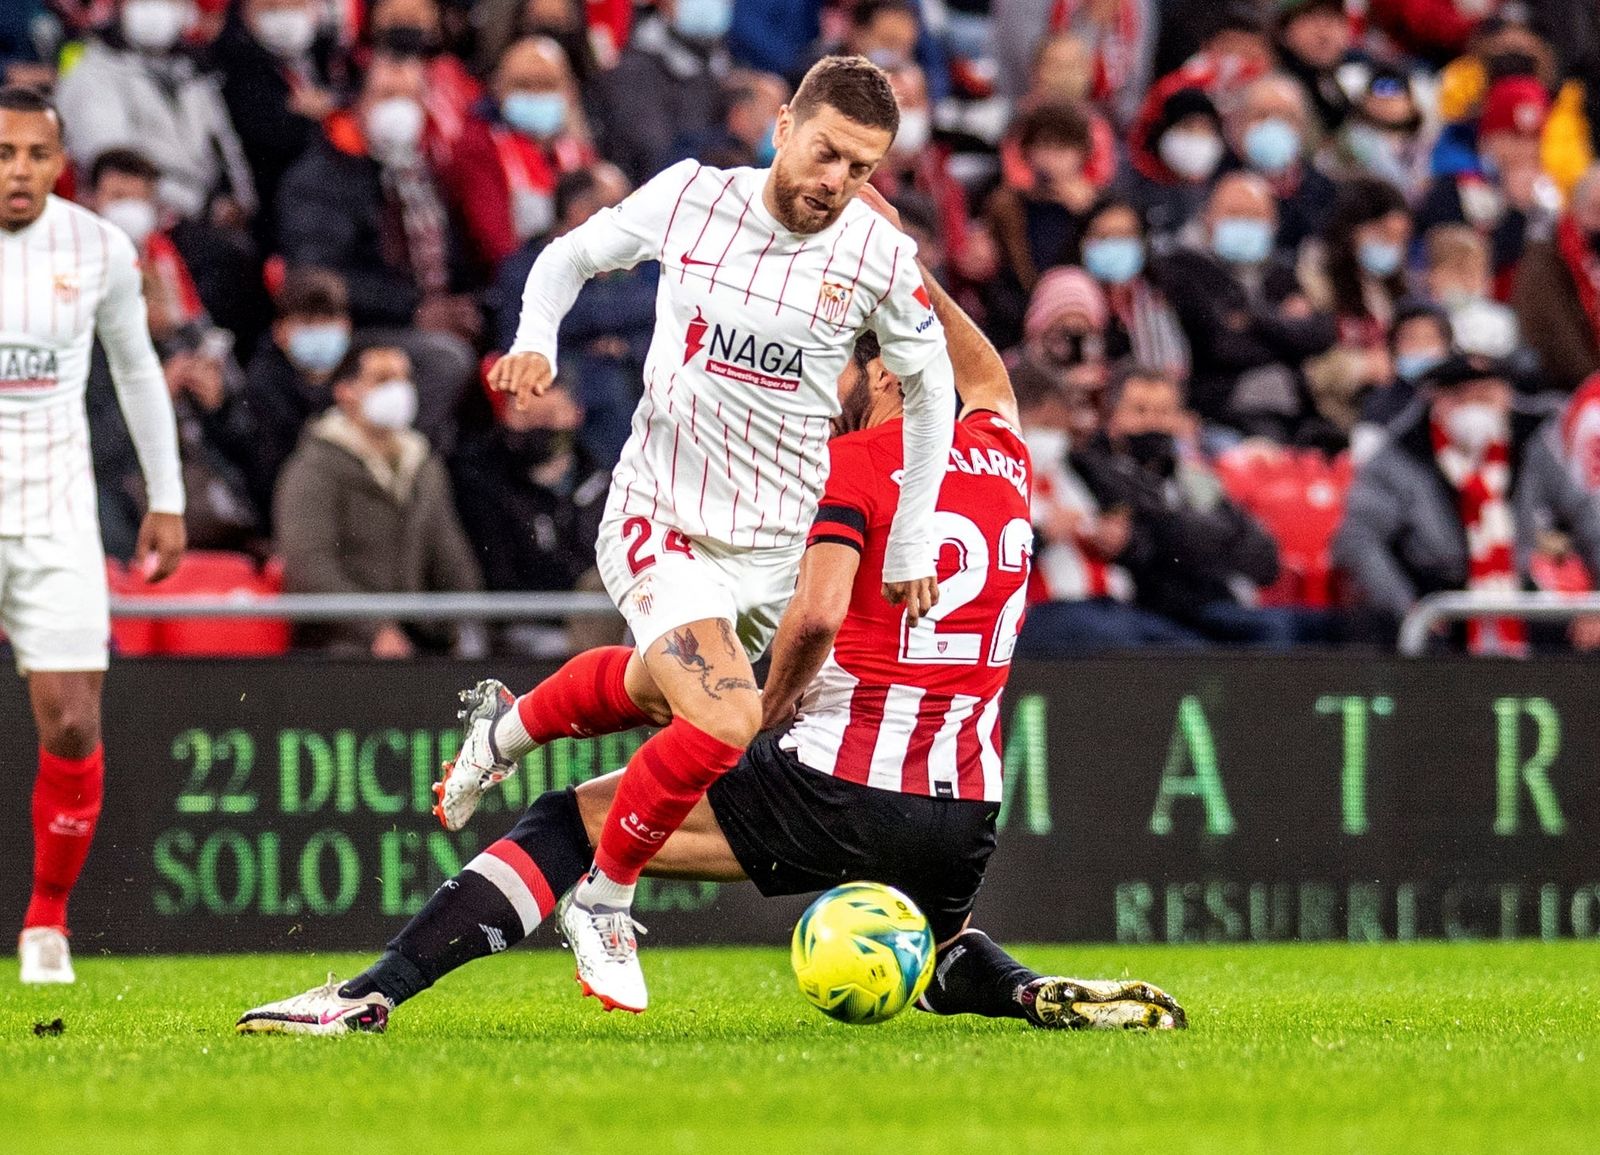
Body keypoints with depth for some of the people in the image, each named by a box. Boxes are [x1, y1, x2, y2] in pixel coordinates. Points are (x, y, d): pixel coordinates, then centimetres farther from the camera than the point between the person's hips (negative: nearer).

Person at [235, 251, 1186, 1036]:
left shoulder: (856, 461, -4)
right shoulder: (1005, 454, 14)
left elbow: (816, 616, -18)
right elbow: (985, 372, 39)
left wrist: (772, 710, 0)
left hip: (840, 786, -6)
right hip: (965, 813, 6)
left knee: (569, 822, 0)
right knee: (944, 961, 36)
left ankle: (373, 994, -10)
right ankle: (1045, 995, 2)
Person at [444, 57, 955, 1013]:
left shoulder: (878, 255, -9)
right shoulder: (690, 197, -11)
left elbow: (932, 387, 7)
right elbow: (571, 257, 7)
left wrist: (912, 545, 6)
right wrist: (536, 341, -13)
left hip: (778, 539, 4)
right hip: (661, 519, -4)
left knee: (655, 689, 23)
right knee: (724, 725, -21)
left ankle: (508, 728, 55)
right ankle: (604, 902, 3)